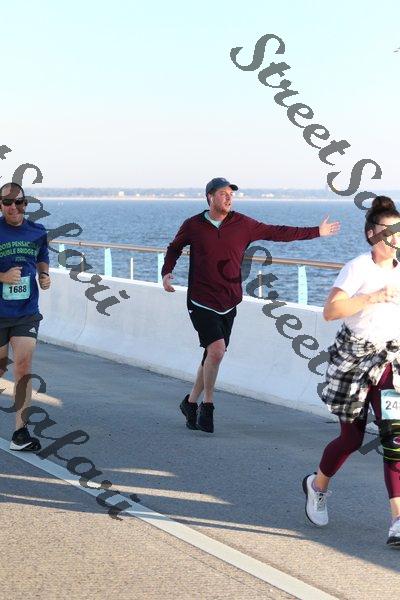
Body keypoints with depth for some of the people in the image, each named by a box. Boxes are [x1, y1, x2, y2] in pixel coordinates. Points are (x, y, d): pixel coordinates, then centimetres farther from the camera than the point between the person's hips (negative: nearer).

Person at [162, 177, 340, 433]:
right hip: (201, 302, -3)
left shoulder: (242, 224, 3)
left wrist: (317, 231, 9)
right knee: (217, 349, -19)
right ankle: (207, 405, -2)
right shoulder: (193, 225, -1)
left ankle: (191, 402, 26)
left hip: (228, 304, 4)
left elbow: (277, 232, 9)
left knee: (213, 355, 9)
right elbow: (174, 248, 17)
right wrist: (167, 272, 0)